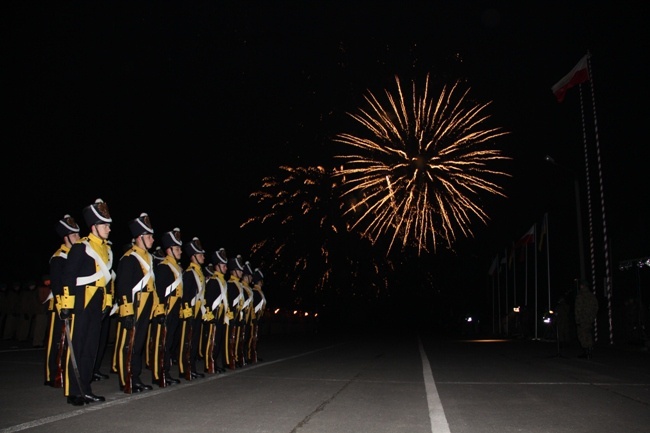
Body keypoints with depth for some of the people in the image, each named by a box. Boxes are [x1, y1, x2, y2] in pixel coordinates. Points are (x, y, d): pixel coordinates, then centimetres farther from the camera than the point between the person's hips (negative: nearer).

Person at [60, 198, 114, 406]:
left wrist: (107, 303, 18)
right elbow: (68, 277, -13)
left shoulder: (107, 250, 15)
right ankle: (73, 392, 7)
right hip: (81, 302, -7)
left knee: (91, 346, 11)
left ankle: (85, 389, 19)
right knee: (77, 346, -1)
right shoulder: (80, 247, -9)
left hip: (97, 304, 8)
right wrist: (67, 304, -18)